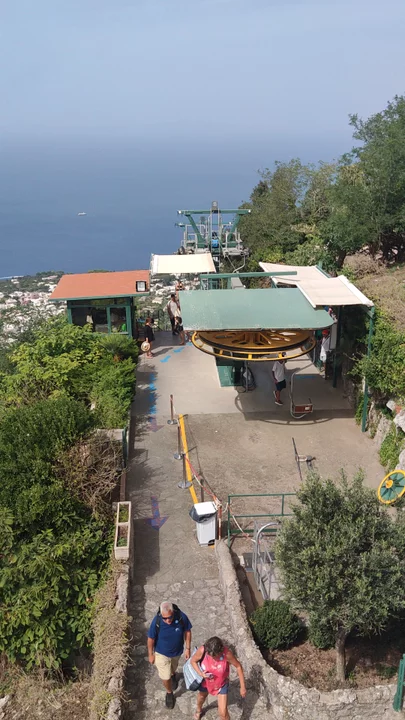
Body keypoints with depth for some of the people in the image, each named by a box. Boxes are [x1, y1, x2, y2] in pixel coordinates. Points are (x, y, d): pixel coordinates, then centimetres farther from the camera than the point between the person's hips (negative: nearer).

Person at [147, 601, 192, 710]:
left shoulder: (182, 617, -33)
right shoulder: (156, 622, -36)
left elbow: (187, 631, -14)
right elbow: (151, 639, -18)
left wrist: (188, 648, -7)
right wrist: (150, 654, -6)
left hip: (177, 651, 2)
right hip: (162, 653, -2)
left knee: (173, 667, 30)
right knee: (165, 677, 8)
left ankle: (173, 674, 66)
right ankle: (169, 693, 41)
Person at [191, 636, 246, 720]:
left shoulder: (226, 653, -37)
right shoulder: (202, 650, -35)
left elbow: (238, 666, -21)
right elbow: (193, 661, -16)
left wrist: (242, 687, -16)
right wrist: (200, 673, -31)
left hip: (222, 684, -2)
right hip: (205, 681, 2)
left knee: (223, 712, -1)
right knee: (202, 695, 32)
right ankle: (199, 710, 67)